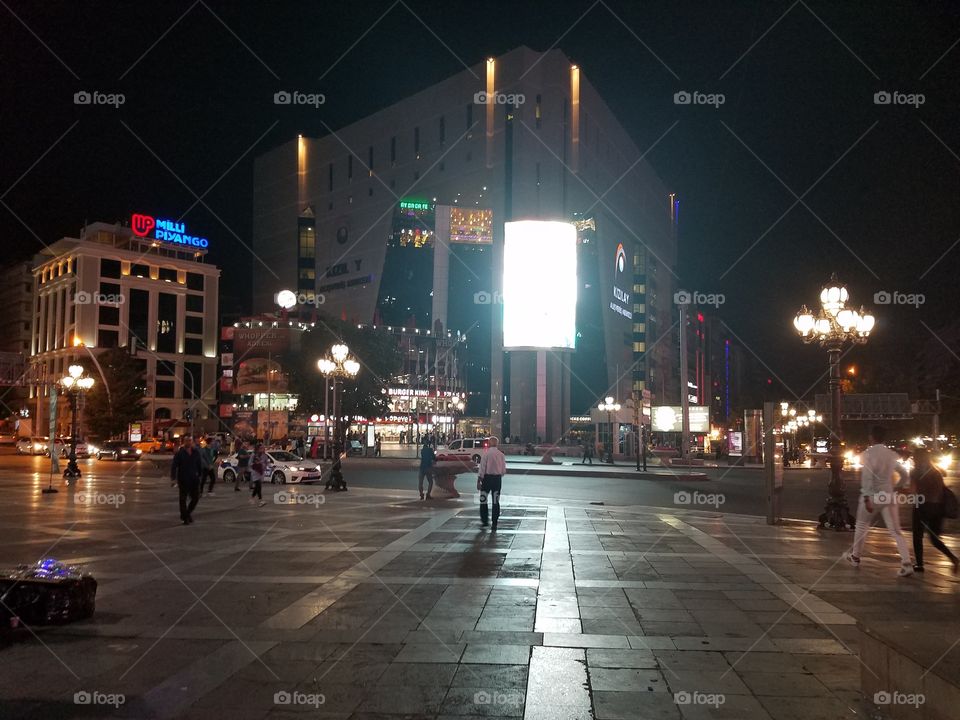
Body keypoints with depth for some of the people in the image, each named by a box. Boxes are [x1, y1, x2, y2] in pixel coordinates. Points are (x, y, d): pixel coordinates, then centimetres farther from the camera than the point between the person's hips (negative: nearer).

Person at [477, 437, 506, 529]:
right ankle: (494, 524, 8)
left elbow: (482, 468, -10)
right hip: (498, 478, 4)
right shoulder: (501, 455, 3)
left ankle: (484, 521, 16)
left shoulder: (486, 454, -8)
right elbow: (504, 470, 7)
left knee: (483, 500, 12)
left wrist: (479, 480, -6)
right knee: (496, 502, 8)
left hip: (487, 477, -3)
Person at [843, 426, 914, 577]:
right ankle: (906, 563, -8)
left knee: (861, 526, 16)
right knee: (896, 531, 4)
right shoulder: (893, 455, 3)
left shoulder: (868, 454, -11)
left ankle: (855, 556, 30)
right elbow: (904, 476, 9)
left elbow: (867, 477, -19)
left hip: (872, 496, -3)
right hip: (889, 496, 3)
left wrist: (866, 498, -19)